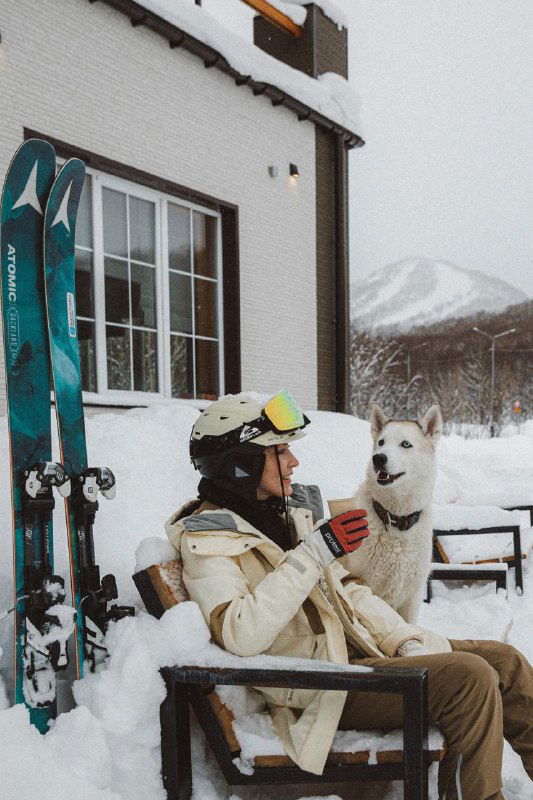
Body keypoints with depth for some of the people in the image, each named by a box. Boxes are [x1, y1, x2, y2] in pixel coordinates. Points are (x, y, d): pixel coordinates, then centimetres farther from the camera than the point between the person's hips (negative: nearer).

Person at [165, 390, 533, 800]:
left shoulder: (289, 511, 14)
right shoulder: (206, 539, -10)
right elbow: (241, 636, -26)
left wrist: (408, 642, 2)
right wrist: (312, 554, -26)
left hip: (359, 648, 8)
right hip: (320, 685, -8)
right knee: (471, 677, -23)